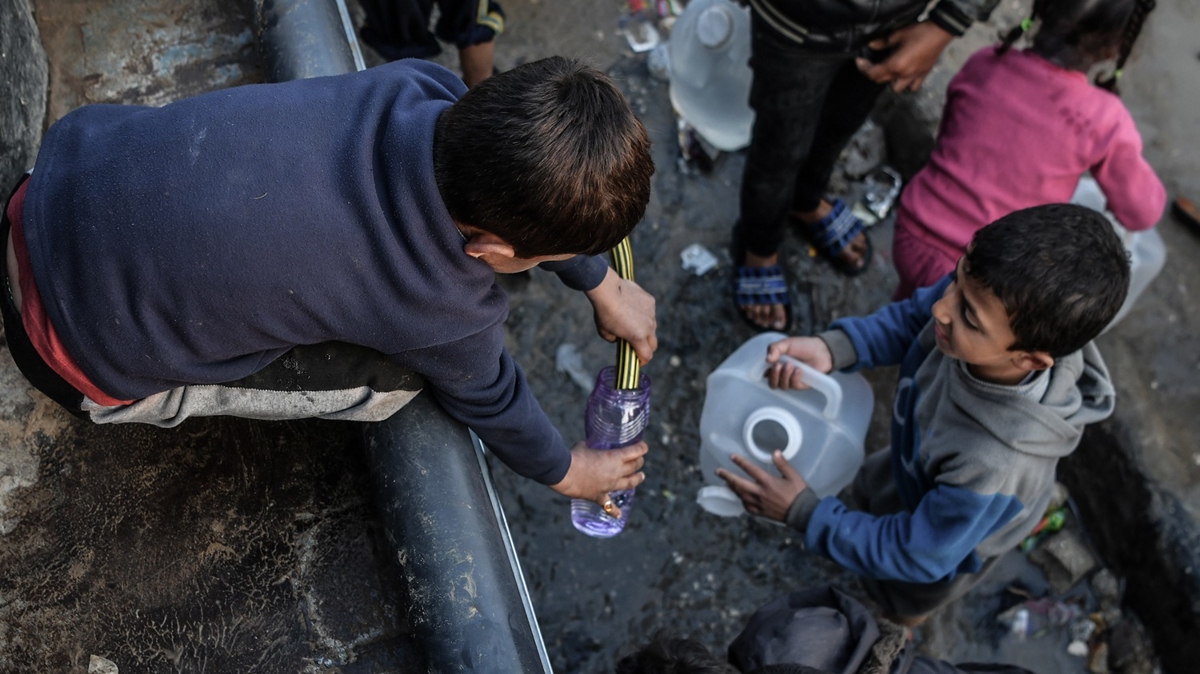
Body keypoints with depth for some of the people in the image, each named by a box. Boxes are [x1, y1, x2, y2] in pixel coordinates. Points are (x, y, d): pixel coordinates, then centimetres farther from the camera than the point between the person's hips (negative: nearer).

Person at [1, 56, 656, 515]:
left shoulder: (419, 87, -18)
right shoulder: (442, 312, -30)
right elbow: (486, 396, -7)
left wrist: (603, 284, 14)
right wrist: (565, 471, 13)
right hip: (80, 343, -5)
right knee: (393, 376, -9)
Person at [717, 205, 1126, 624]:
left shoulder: (992, 470, -49)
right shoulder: (979, 292, -37)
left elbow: (920, 554, -31)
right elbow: (912, 319, -13)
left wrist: (803, 513, -28)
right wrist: (831, 348, -31)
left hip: (950, 538, -3)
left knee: (900, 603, 30)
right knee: (865, 493, 34)